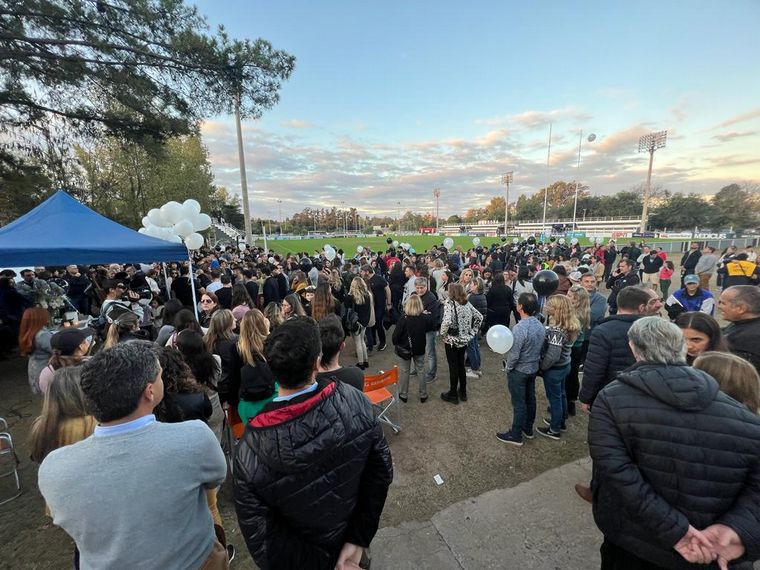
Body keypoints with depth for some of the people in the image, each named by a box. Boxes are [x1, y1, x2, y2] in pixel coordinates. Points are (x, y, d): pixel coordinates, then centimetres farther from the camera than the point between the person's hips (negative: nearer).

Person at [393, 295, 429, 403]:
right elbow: (427, 330, 4)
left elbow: (396, 336, -19)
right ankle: (423, 395, 30)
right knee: (421, 370, 18)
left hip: (404, 349, -2)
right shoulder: (425, 318, -17)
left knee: (404, 371, 15)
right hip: (420, 349, 3)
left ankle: (403, 395, 27)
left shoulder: (403, 319, -26)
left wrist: (396, 343, -1)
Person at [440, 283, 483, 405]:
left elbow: (447, 321, -33)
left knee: (453, 367, 6)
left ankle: (453, 395, 20)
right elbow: (479, 317, 9)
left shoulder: (449, 304, -19)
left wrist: (443, 333, -15)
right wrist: (472, 332, 10)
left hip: (452, 341, -6)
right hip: (464, 340, 6)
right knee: (461, 365, 20)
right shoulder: (467, 304, 3)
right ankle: (463, 392, 32)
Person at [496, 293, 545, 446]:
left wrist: (507, 368, -7)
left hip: (519, 371, -8)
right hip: (534, 369, 8)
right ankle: (528, 429, 38)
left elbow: (514, 355, -24)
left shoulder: (520, 328, -29)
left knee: (519, 403, 5)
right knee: (530, 399, 20)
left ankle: (516, 436, 20)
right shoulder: (540, 325, -4)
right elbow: (541, 349, 6)